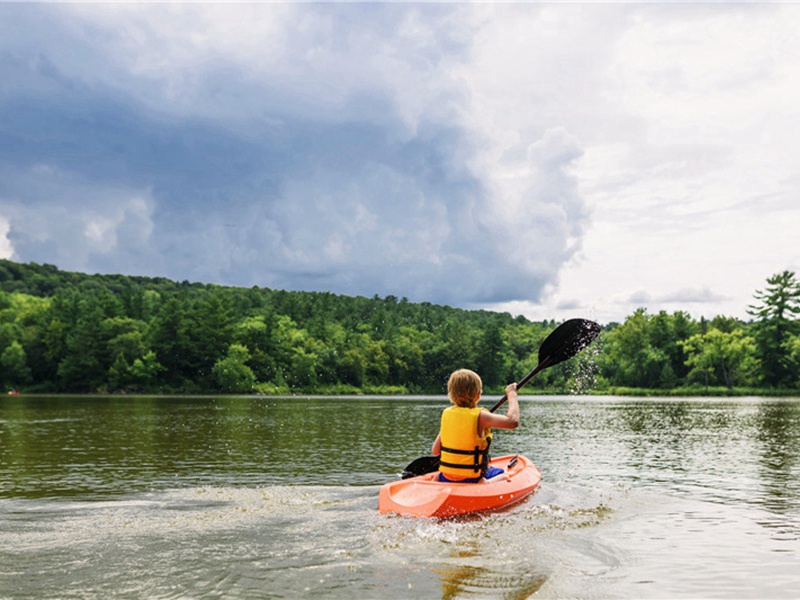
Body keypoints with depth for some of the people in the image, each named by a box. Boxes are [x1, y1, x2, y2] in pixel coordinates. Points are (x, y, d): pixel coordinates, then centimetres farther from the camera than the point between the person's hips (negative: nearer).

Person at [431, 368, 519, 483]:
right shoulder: (479, 416, -17)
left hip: (445, 478, 5)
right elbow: (513, 421, -24)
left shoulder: (446, 413, -2)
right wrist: (512, 394, -10)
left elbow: (435, 451, 0)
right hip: (472, 480, -5)